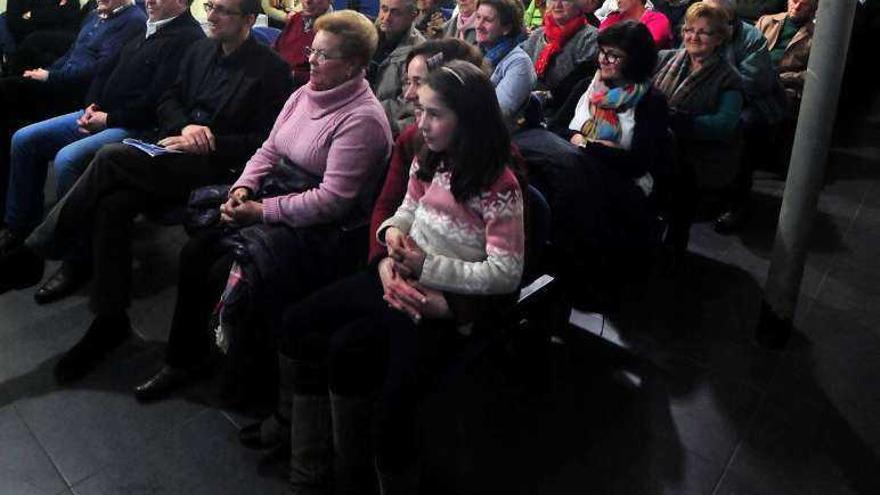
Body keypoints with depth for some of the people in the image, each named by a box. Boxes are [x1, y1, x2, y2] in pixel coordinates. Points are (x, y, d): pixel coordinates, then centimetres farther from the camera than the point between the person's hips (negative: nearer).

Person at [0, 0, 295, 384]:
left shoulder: (272, 71, -5)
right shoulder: (200, 51, 17)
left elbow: (266, 143, -10)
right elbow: (168, 101, 20)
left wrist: (204, 144, -14)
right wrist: (185, 125, -3)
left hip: (217, 167, -6)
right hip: (174, 155, 7)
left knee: (111, 158, -25)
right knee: (112, 203, -23)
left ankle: (33, 255, -11)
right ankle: (110, 320, -13)